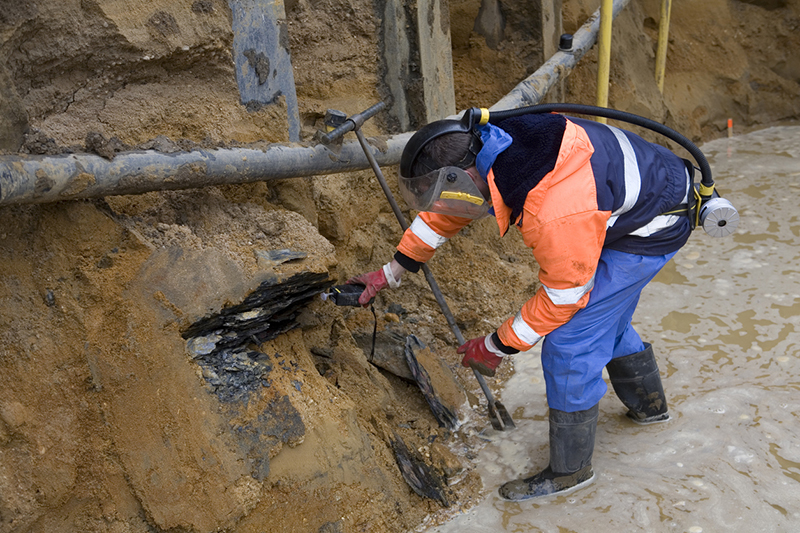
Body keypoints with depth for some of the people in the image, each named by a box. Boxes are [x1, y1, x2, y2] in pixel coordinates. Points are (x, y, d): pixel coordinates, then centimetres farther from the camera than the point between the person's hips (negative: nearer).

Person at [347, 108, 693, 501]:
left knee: (570, 342, -8)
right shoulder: (488, 145, -15)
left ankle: (569, 469, 9)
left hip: (652, 229, -9)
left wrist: (495, 347, -13)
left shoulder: (555, 213, -41)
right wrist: (390, 272, 8)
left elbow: (563, 296, -25)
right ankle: (649, 405, 49)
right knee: (607, 321, 24)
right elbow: (443, 214, 2)